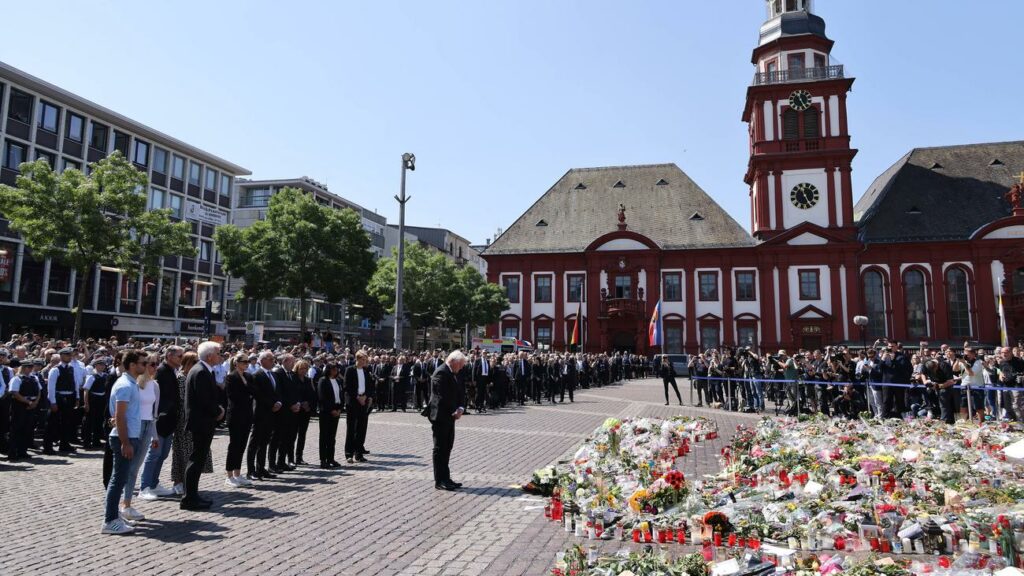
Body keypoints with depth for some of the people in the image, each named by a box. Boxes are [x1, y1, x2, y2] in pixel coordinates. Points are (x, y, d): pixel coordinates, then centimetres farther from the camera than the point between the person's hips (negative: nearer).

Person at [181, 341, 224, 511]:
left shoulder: (203, 370, 14)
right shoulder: (201, 372, -18)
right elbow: (205, 400, -23)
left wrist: (218, 408, 3)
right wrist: (218, 412, -9)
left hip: (202, 422, 11)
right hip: (202, 422, -11)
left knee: (198, 459, 15)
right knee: (197, 460, -4)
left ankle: (192, 495, 23)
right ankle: (190, 499, 2)